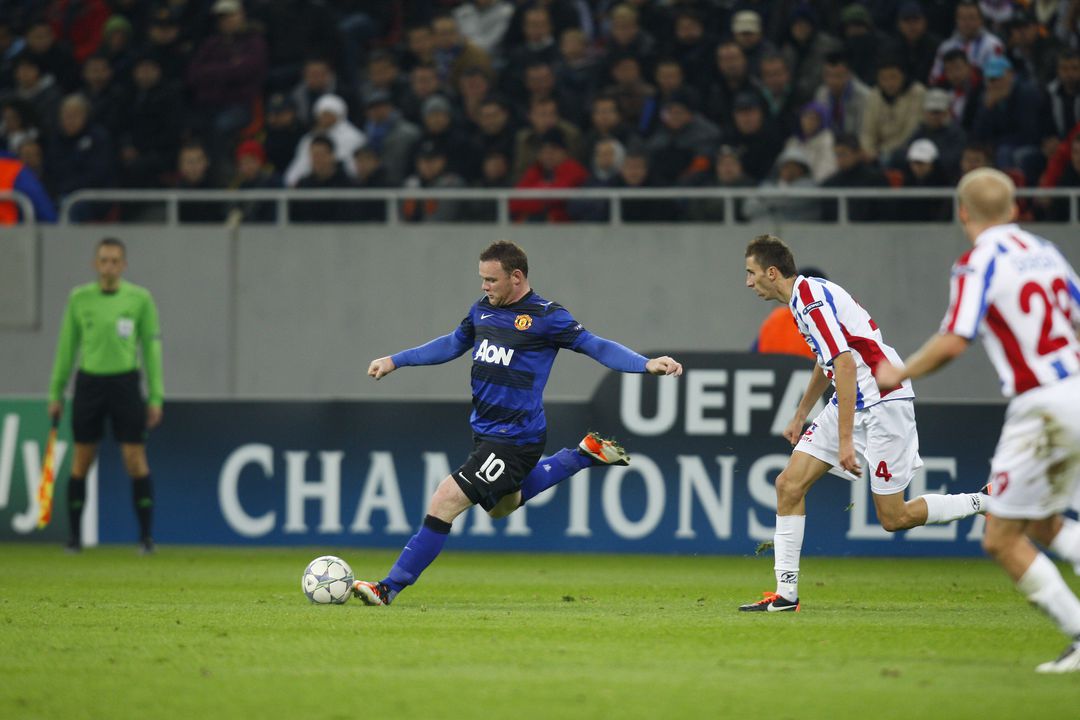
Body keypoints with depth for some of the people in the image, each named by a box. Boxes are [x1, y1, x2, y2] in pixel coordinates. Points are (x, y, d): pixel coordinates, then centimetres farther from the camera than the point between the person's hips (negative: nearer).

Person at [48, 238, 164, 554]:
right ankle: (75, 534, 12)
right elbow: (66, 347, 10)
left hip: (125, 382, -1)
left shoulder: (140, 299, 0)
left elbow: (152, 349, 3)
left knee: (136, 459, -5)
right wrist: (56, 393, 8)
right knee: (81, 461, 3)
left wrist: (155, 397, -1)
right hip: (89, 382, 1)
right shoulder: (79, 298, 4)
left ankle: (145, 535, 1)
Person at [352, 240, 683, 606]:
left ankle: (390, 587, -8)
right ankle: (582, 456, 35)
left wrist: (647, 364, -24)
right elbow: (453, 344, 25)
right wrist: (395, 360, 25)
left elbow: (595, 346, -10)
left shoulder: (545, 316, -13)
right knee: (502, 505, 29)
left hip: (514, 439, -9)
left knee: (444, 503, -14)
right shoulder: (482, 309, 8)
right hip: (484, 433, 9)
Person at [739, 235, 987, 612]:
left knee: (894, 518, -6)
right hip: (853, 401, 10)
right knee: (789, 484, 1)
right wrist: (800, 415, 36)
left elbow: (845, 365, -27)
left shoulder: (811, 299, -19)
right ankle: (786, 593, 2)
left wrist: (846, 440, -28)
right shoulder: (804, 295, 12)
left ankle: (988, 502, 9)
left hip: (883, 401, -10)